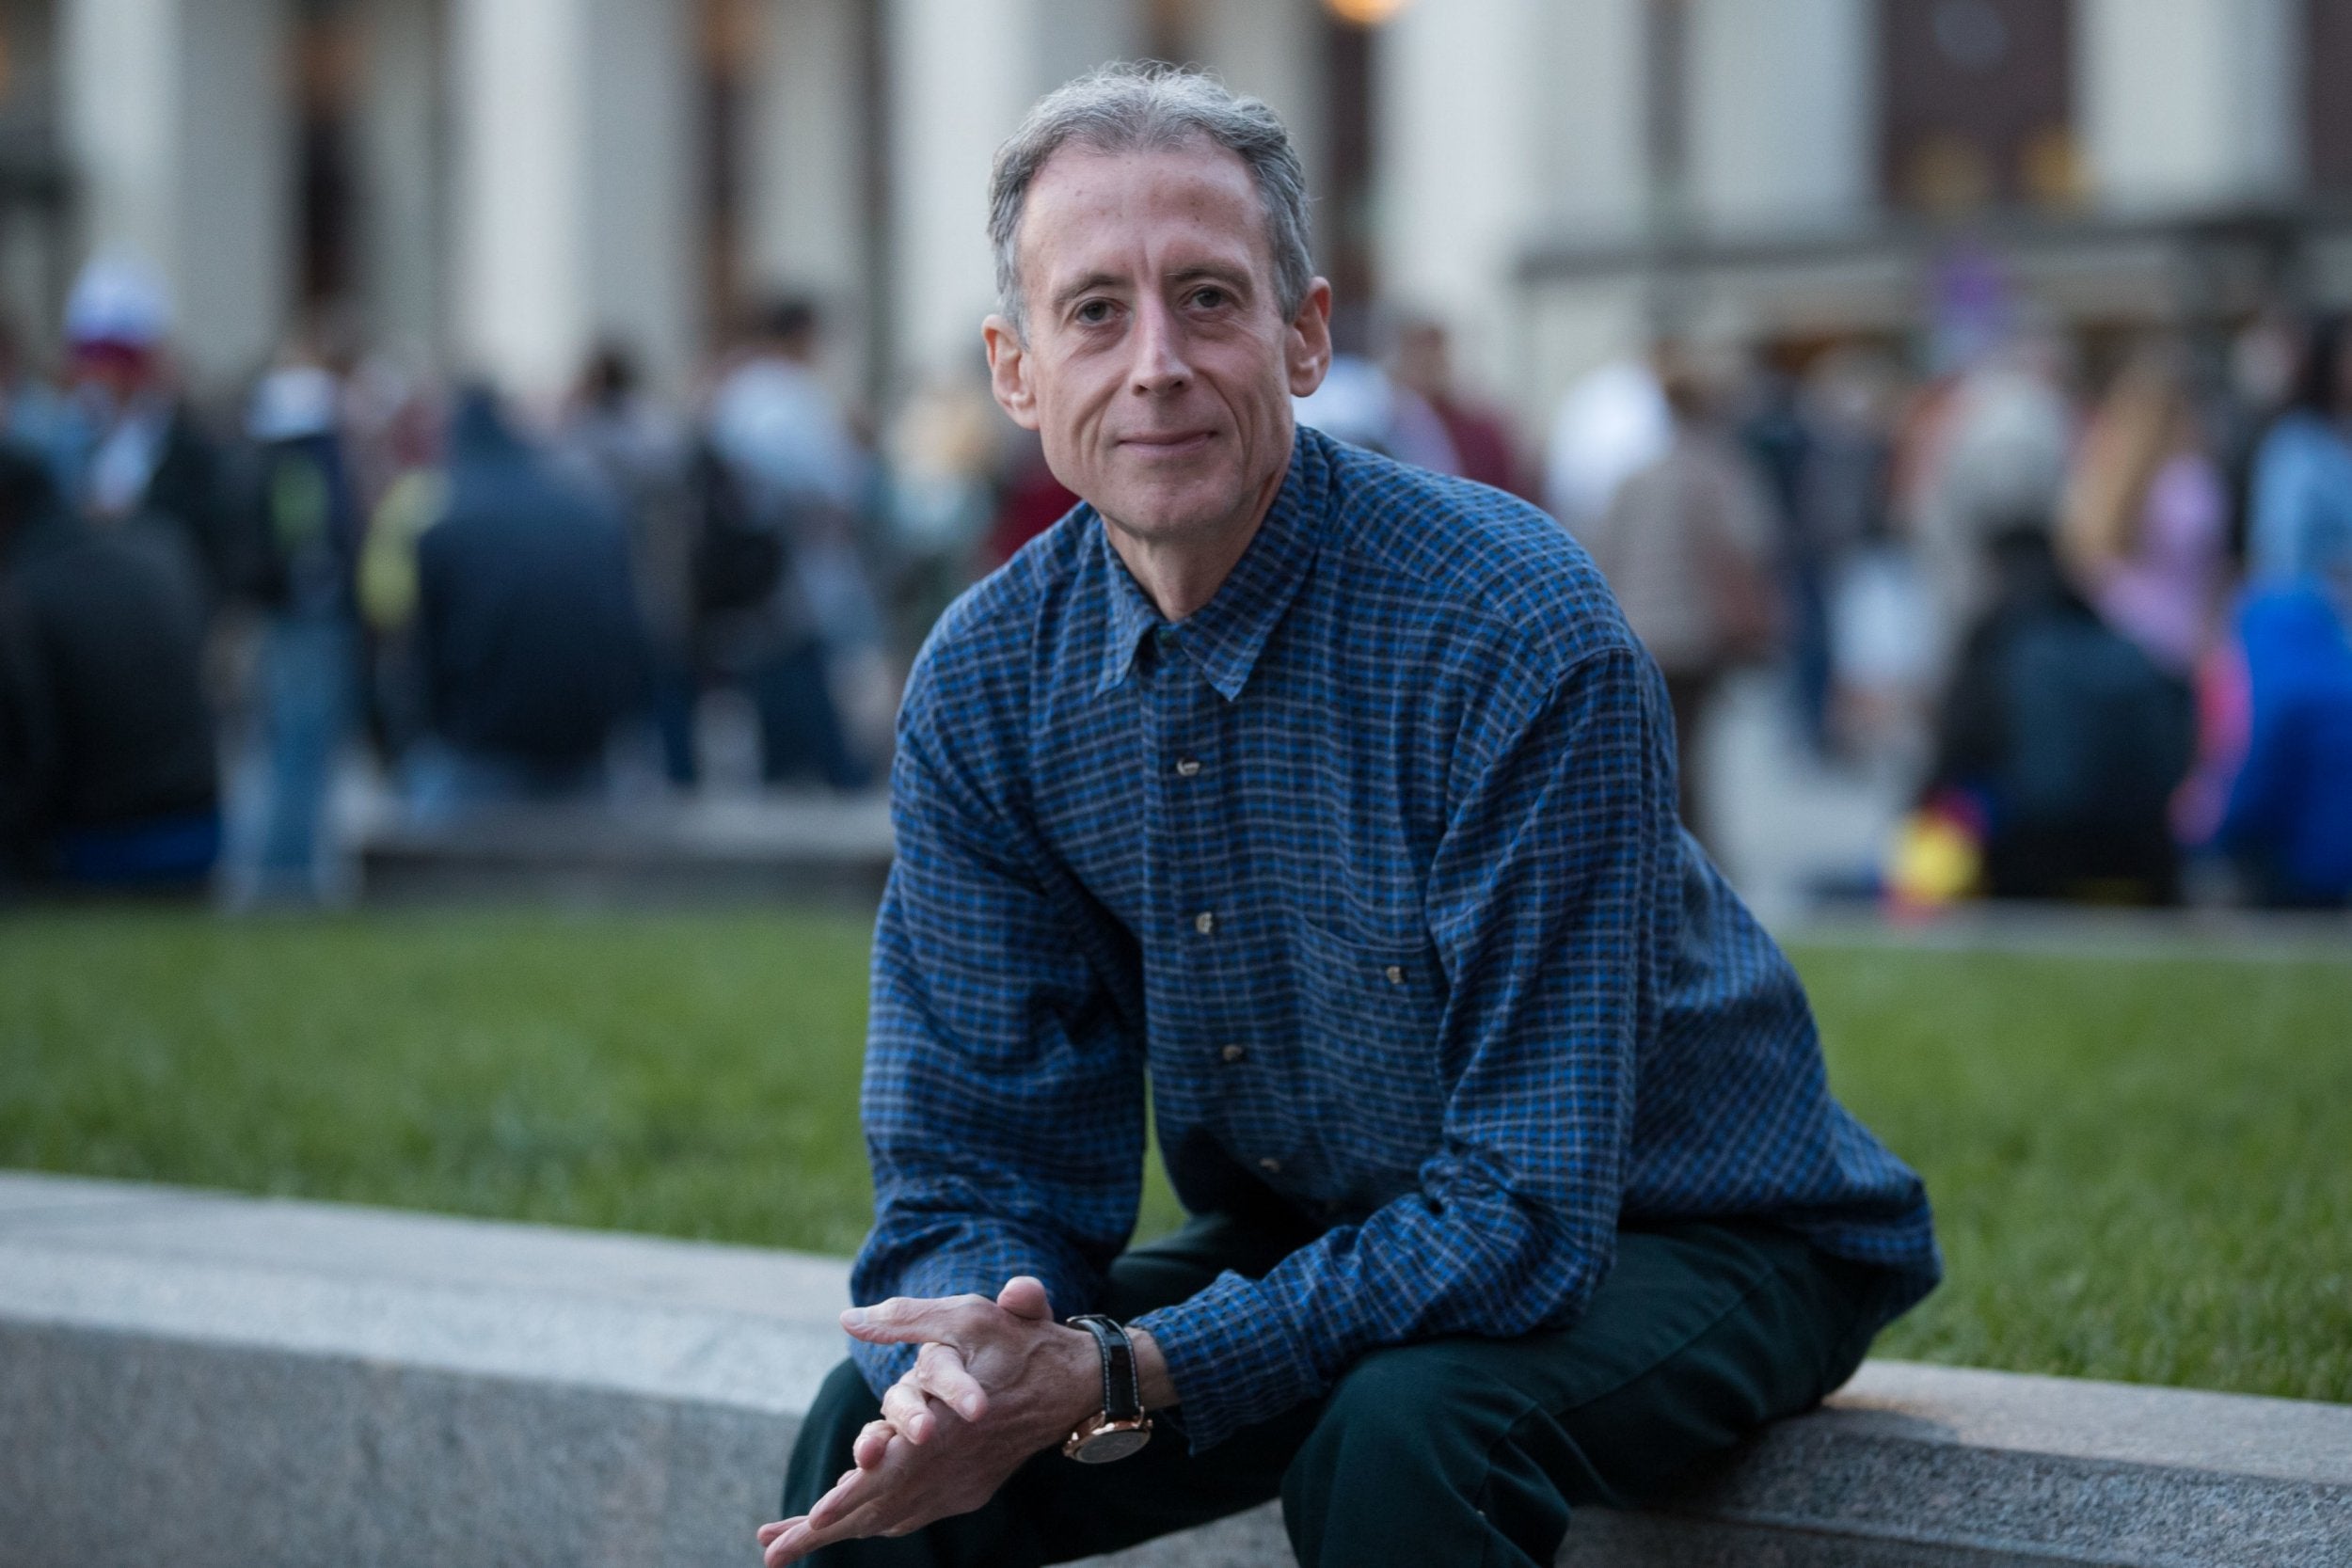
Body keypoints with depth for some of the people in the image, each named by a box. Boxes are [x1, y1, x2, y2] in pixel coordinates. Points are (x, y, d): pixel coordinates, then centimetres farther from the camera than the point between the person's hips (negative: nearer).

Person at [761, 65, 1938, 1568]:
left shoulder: (1522, 639, -27)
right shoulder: (983, 688, -8)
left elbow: (1528, 1209, -27)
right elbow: (973, 1167, -5)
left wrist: (1120, 1379, -36)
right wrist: (965, 1365, -29)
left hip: (1671, 1236, -4)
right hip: (1315, 1244, 5)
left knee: (1400, 1437, -34)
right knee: (872, 1433, -14)